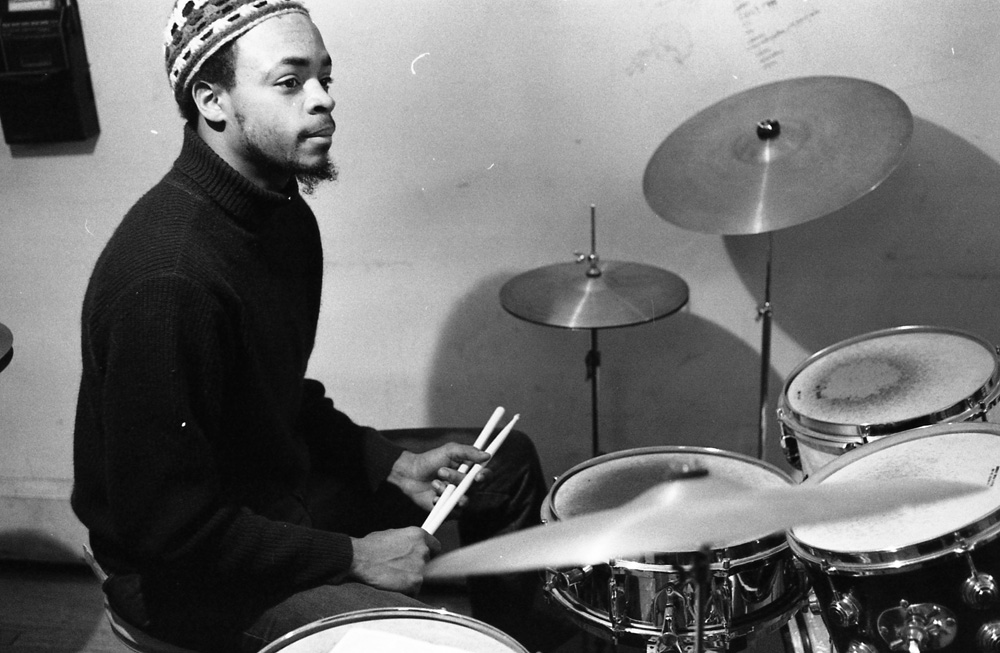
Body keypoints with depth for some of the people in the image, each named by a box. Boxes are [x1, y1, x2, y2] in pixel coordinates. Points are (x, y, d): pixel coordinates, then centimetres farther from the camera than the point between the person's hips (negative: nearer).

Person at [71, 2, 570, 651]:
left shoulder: (285, 217, 0)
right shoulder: (167, 278, -30)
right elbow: (166, 523, -28)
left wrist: (392, 463, 0)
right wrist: (352, 556, -22)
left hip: (282, 478, 9)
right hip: (181, 565, -9)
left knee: (507, 461, 14)